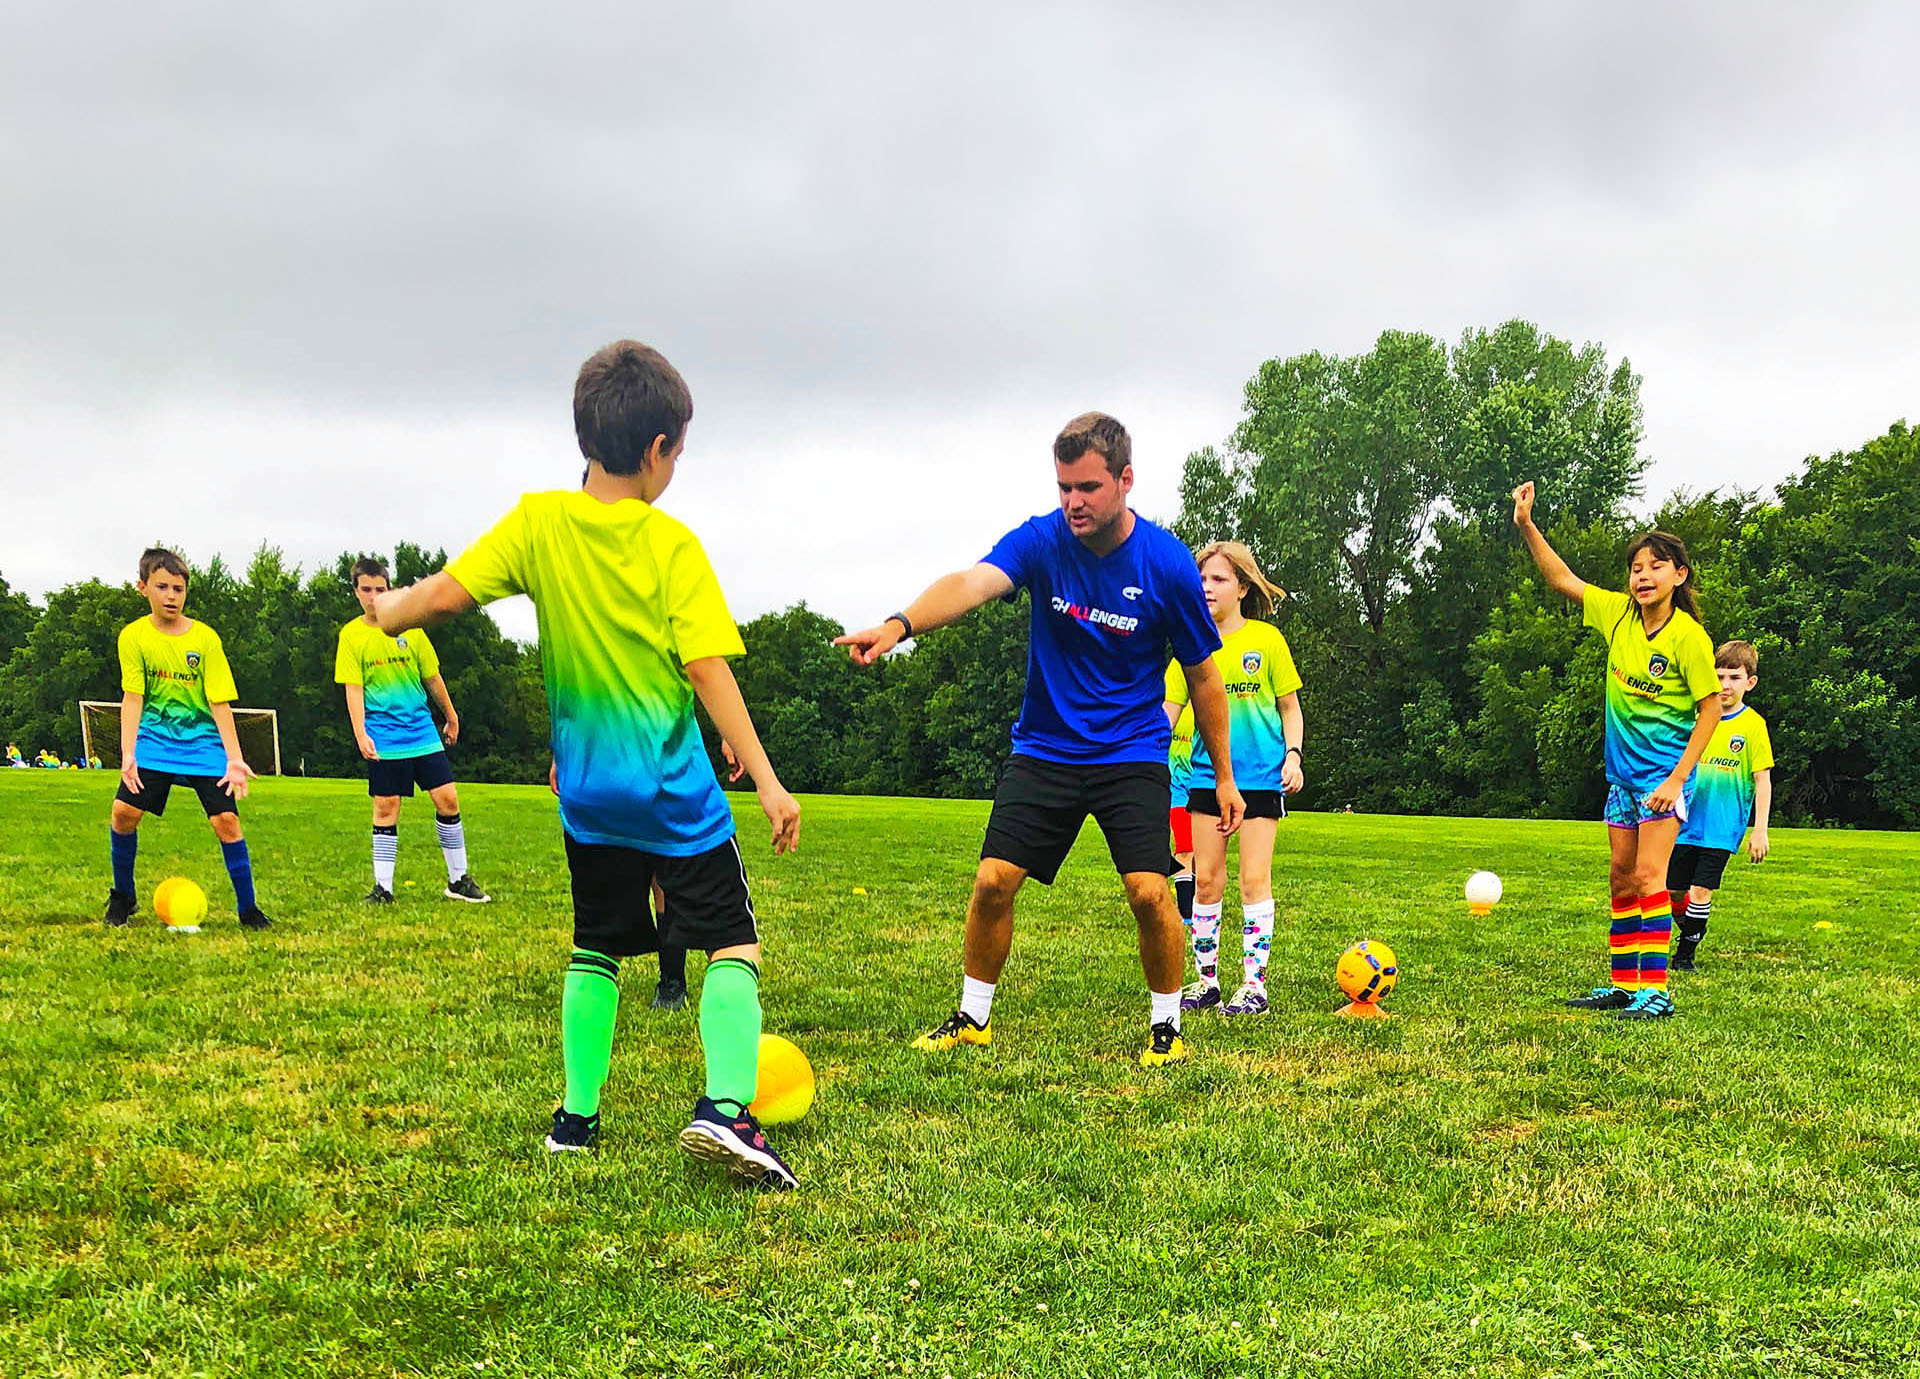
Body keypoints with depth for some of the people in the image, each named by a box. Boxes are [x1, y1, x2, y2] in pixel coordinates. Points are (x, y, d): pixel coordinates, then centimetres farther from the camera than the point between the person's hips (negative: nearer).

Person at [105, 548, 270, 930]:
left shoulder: (205, 638, -7)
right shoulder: (134, 636, -4)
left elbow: (219, 702, -8)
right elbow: (132, 698, -7)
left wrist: (234, 758, -14)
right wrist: (128, 753, -18)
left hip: (203, 742, -1)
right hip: (154, 740, 1)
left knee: (226, 819, -12)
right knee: (124, 811, -12)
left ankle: (247, 907, 2)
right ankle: (122, 896, 13)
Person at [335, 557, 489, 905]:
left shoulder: (409, 628, 4)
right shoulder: (351, 635, 0)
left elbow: (432, 677, 13)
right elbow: (353, 689, -4)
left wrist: (451, 717, 19)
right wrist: (361, 734, -15)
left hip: (422, 729, 2)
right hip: (384, 737, -2)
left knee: (447, 798, -1)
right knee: (386, 807, -1)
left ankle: (458, 879, 10)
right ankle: (383, 887, 8)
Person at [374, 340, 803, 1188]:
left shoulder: (538, 523, -3)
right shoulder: (671, 546, -11)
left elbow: (445, 593, -6)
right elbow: (708, 672, -15)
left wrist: (385, 609, 17)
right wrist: (767, 781, -13)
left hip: (589, 791, 4)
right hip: (677, 794, -4)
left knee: (596, 948, 20)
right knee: (734, 943, 3)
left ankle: (577, 1117, 23)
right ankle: (725, 1109, -14)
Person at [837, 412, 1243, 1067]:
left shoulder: (1168, 564, -12)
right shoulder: (1041, 539, -11)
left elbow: (1203, 675, -1)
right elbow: (972, 582, -31)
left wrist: (1224, 776, 4)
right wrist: (899, 624, -51)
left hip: (1132, 753, -1)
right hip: (1043, 748, 2)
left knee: (1149, 892, -14)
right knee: (993, 880, -5)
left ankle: (1166, 1027, 11)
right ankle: (972, 1018, 18)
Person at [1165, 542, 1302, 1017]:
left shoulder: (1266, 639, 0)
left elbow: (1290, 708, 6)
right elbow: (1168, 709, 4)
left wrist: (1293, 755, -7)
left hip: (1261, 776, -3)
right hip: (1207, 776, 3)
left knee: (1254, 878, -4)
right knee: (1206, 880, 4)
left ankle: (1254, 983, 2)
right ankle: (1206, 982, 14)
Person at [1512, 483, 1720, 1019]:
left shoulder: (1687, 636, -16)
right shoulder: (1618, 613, 0)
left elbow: (1711, 707, -12)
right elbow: (1563, 579, 8)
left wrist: (1678, 777, -17)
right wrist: (1527, 526, -3)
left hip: (1664, 770, -7)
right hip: (1623, 769, 7)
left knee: (1648, 876, -13)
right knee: (1621, 878, 10)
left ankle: (1656, 990, -10)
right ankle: (1624, 984, 19)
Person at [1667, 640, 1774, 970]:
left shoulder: (1753, 725, -6)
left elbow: (1763, 782, -5)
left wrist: (1760, 831, -8)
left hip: (1722, 828, -4)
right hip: (1686, 821, 4)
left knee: (1701, 890, -6)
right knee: (1672, 891, 7)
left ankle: (1685, 953, 8)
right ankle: (1692, 927, 35)